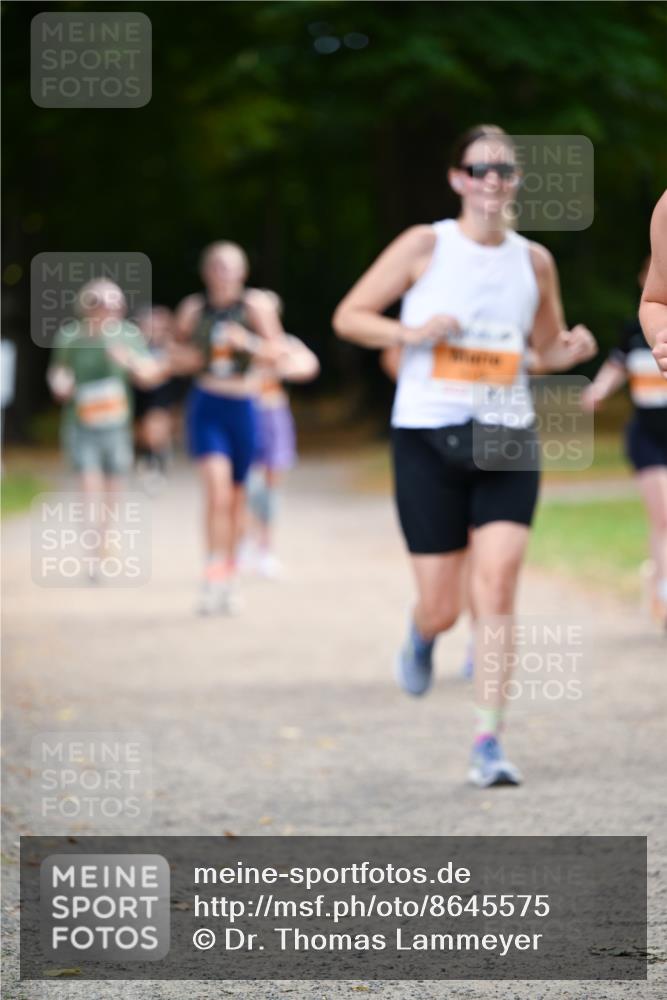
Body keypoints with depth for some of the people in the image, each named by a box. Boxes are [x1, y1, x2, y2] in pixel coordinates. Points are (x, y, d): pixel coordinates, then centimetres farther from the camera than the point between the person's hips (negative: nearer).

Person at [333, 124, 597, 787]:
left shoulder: (534, 261, 7)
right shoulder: (426, 246, -3)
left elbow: (546, 348, 20)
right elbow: (348, 317, 0)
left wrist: (571, 351, -3)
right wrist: (411, 333, -17)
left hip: (507, 439, 2)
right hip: (428, 439, -2)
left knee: (497, 587, -14)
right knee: (441, 608, 1)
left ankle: (487, 744, -10)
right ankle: (422, 635, 41)